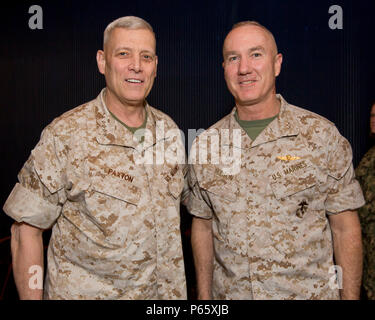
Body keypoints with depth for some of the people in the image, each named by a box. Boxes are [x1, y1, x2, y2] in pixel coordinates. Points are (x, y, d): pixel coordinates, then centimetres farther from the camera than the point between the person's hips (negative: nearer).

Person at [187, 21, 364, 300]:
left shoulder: (322, 135, -9)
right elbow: (202, 226, 5)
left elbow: (345, 228, -5)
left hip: (308, 291, -2)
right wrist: (204, 297, 4)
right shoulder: (204, 144, -2)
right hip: (229, 293, 3)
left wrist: (350, 296, -7)